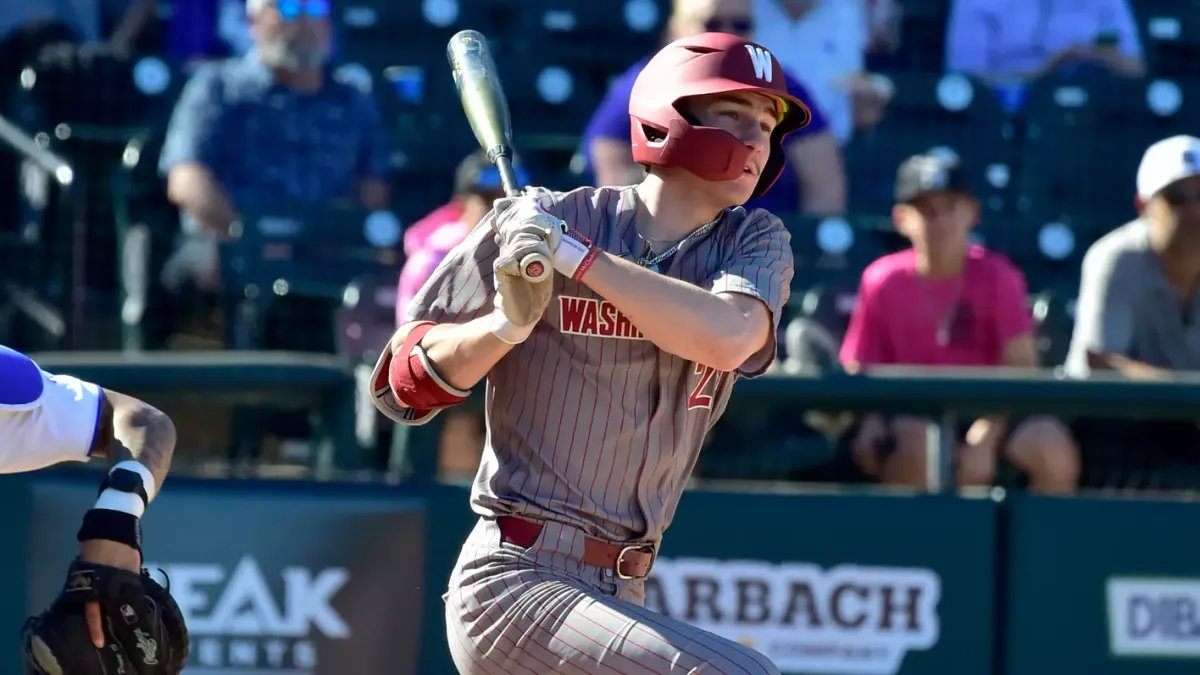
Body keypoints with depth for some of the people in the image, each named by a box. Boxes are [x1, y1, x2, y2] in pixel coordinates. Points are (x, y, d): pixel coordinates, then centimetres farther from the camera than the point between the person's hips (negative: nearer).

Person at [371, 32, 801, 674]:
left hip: (617, 596, 6)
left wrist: (576, 256, -17)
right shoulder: (535, 223, -5)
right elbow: (401, 389, -2)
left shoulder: (756, 242, 5)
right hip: (516, 580, -6)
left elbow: (727, 339, -18)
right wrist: (508, 323, -20)